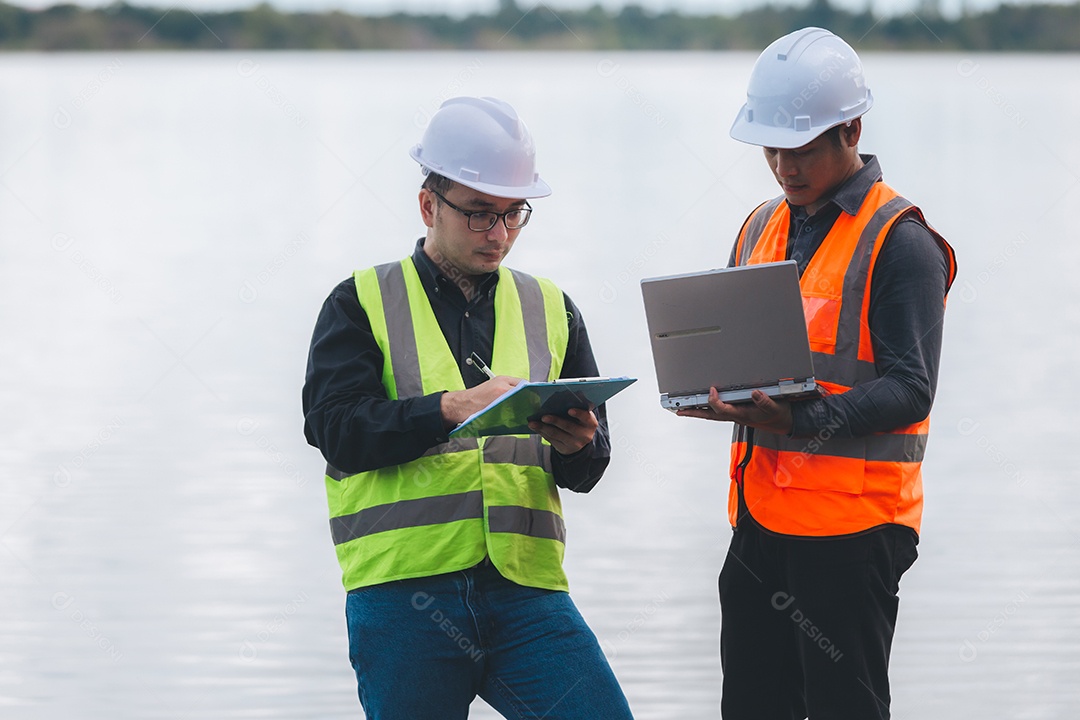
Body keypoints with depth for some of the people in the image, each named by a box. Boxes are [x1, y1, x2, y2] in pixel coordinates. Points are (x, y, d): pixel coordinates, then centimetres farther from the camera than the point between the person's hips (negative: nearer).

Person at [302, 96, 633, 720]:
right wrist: (451, 408, -22)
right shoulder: (363, 304, 9)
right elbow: (336, 428, -7)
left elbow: (590, 471, 13)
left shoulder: (550, 310, 18)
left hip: (526, 588, 2)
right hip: (401, 592, -2)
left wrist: (577, 445, -11)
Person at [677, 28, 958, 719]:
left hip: (853, 526, -7)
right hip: (761, 516, 7)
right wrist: (717, 389, -2)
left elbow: (909, 390, -15)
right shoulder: (762, 229, 15)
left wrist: (805, 420, -30)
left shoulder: (900, 242, -8)